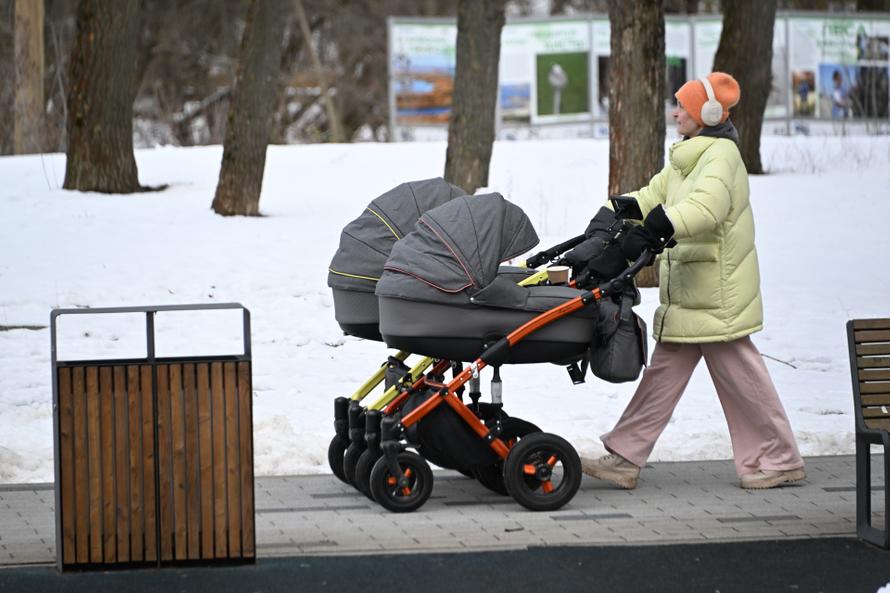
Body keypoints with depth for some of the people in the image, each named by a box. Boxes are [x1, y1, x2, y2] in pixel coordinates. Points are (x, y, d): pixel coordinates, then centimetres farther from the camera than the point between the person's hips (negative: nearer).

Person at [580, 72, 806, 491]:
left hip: (717, 295, -10)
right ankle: (624, 460, 11)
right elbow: (652, 196, 20)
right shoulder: (687, 158, 16)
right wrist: (608, 217, 7)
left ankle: (781, 461, 10)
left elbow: (706, 206, -31)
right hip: (687, 295, 10)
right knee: (664, 374, 10)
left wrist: (653, 232, -40)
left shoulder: (722, 154, -14)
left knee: (739, 375, -2)